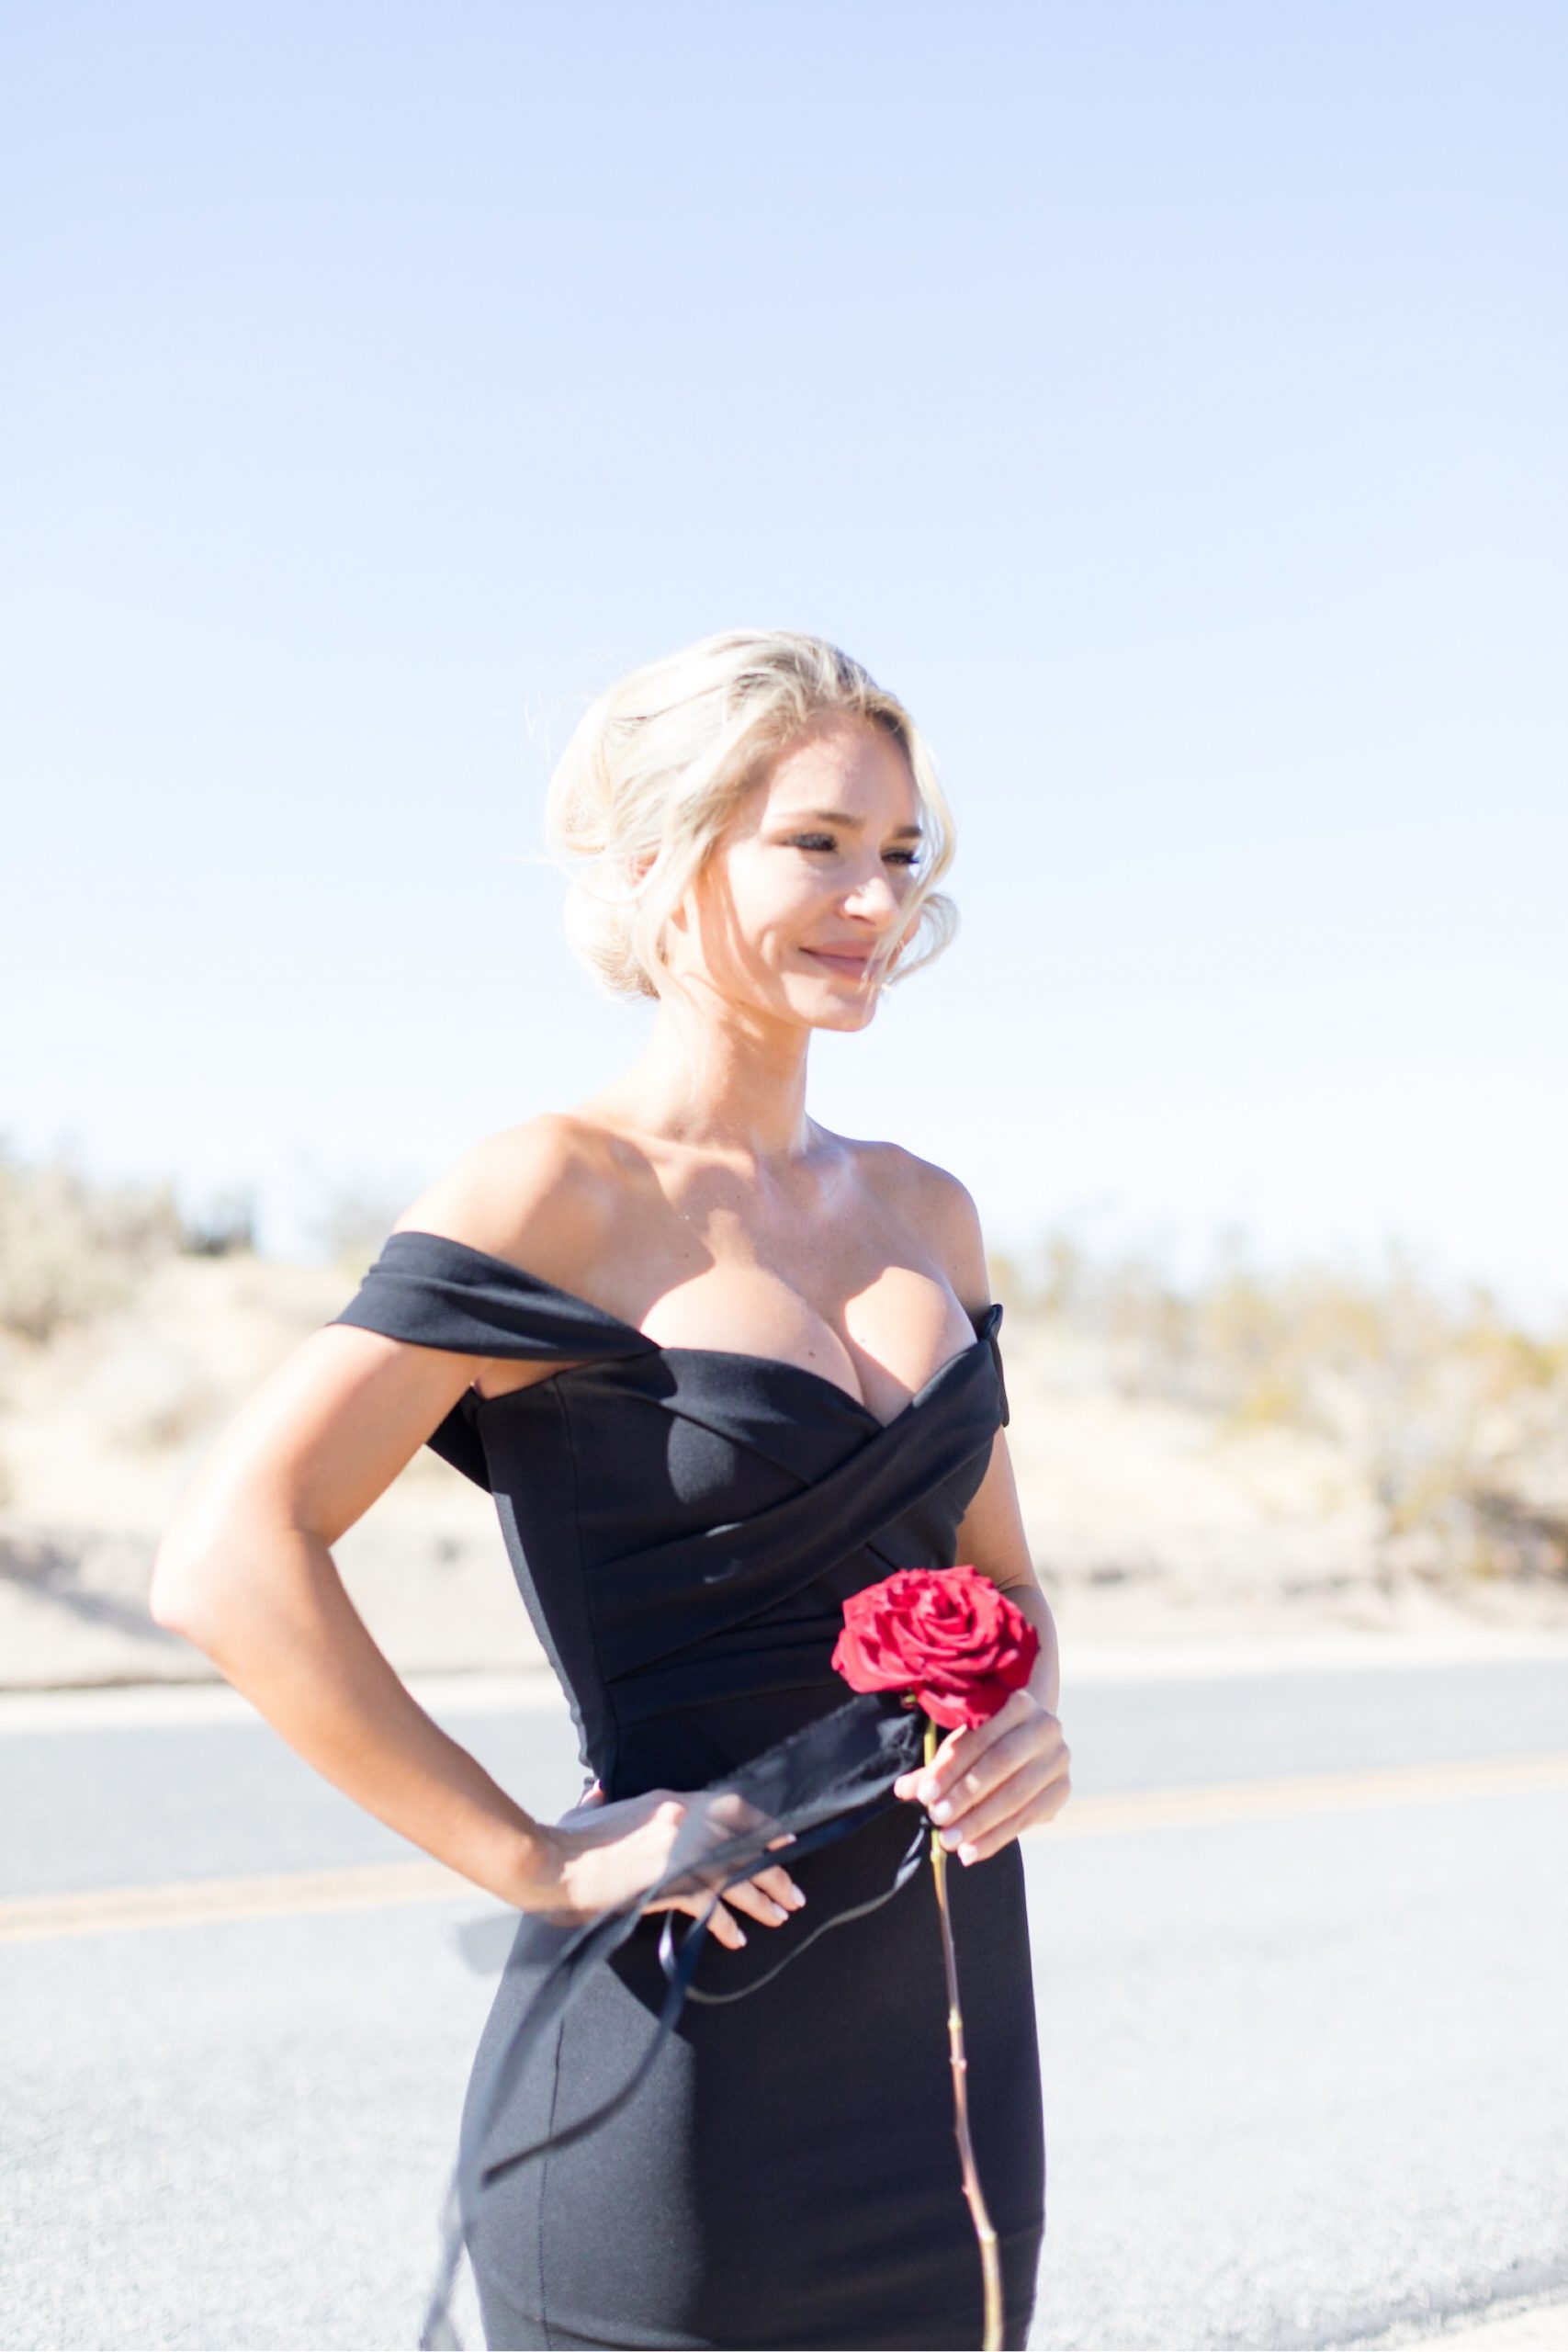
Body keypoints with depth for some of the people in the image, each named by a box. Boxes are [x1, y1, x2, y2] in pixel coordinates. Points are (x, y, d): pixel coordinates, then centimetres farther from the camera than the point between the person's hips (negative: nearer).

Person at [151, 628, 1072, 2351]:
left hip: (952, 2030, 6)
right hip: (684, 2063, -6)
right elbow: (228, 1563, -20)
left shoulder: (923, 1212, 9)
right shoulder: (557, 1193, -11)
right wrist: (541, 1865, -17)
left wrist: (1028, 1719, -2)